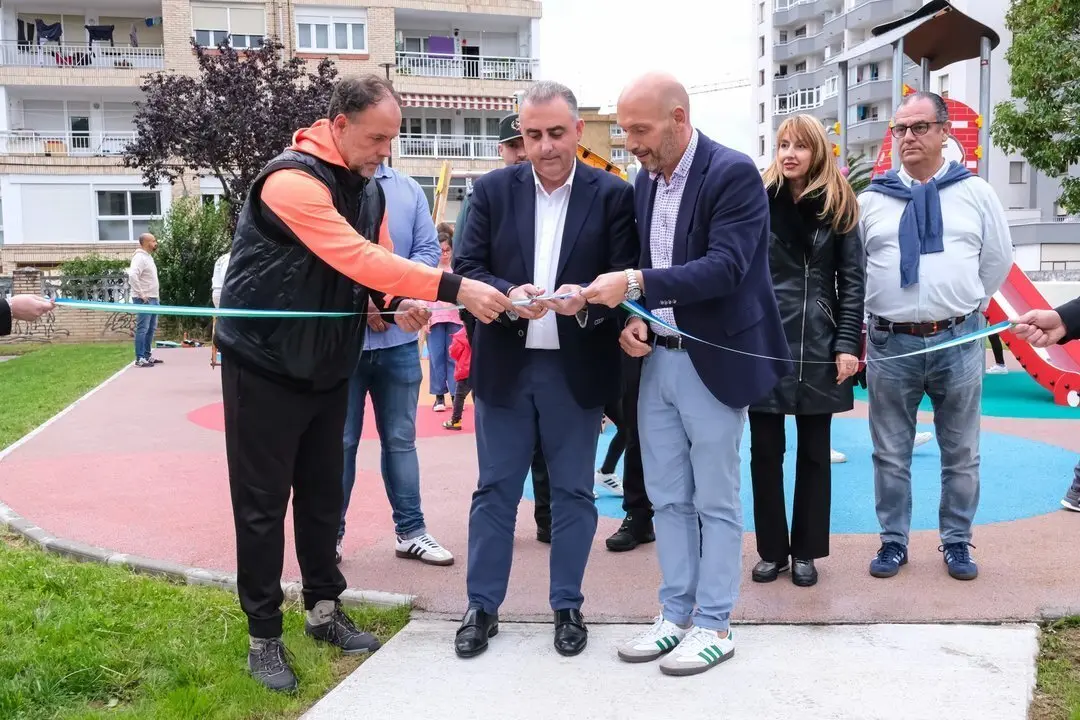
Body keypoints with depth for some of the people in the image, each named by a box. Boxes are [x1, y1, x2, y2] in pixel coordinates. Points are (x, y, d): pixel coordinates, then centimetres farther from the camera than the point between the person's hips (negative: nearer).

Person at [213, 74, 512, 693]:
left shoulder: (369, 187, 6)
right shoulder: (293, 179, -23)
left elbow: (377, 259, 8)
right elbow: (356, 258, -33)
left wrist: (400, 302, -16)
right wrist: (456, 288, -37)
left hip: (327, 365, 7)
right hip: (265, 365, -7)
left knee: (323, 495, 14)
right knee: (263, 503, 1)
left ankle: (324, 610, 28)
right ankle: (264, 636, 12)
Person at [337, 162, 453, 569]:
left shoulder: (409, 190, 7)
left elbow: (428, 251, 3)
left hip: (398, 337, 3)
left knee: (400, 439, 12)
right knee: (340, 441, 6)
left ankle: (410, 531, 20)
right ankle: (331, 533, 18)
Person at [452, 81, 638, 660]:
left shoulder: (613, 195, -2)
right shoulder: (493, 190, 2)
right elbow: (466, 269, -2)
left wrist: (586, 301, -26)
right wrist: (508, 295, -22)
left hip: (578, 368, -1)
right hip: (504, 366, 1)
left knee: (573, 492, 10)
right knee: (495, 490, 10)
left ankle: (568, 606, 26)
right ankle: (482, 606, 24)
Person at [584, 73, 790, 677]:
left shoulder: (734, 173, -14)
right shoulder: (645, 181, 9)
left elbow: (725, 268, -24)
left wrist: (635, 285, -29)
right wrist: (635, 318, -1)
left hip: (714, 360, -7)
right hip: (658, 357, 7)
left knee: (715, 502, 4)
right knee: (668, 499, 13)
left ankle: (714, 626, 18)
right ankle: (676, 615, 26)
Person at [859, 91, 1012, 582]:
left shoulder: (975, 193, 3)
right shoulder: (871, 199, 3)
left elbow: (998, 261, 11)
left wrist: (965, 308, 12)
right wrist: (871, 318, 9)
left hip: (959, 343, 0)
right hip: (890, 343, 0)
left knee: (961, 454, 10)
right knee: (890, 453, 9)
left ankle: (957, 542, 25)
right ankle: (893, 541, 22)